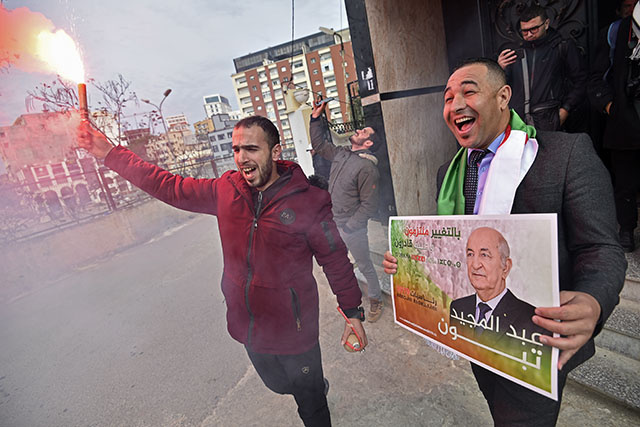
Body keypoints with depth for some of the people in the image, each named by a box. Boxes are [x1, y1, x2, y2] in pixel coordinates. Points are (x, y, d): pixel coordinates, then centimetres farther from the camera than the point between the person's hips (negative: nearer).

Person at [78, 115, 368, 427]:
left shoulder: (309, 201, -19)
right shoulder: (226, 191, -7)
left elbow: (335, 261, -11)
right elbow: (170, 187, 2)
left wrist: (353, 313, -4)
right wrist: (109, 154, 0)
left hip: (293, 330, -5)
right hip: (247, 325, 6)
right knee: (277, 384, 31)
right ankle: (317, 386, 62)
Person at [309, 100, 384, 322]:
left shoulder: (367, 167, -21)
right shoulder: (341, 154, 3)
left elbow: (368, 206, -20)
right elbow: (319, 144, 19)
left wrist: (348, 227, -17)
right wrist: (316, 118, 12)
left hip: (352, 227, -8)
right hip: (333, 222, 8)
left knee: (364, 266, 9)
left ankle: (375, 300, 30)